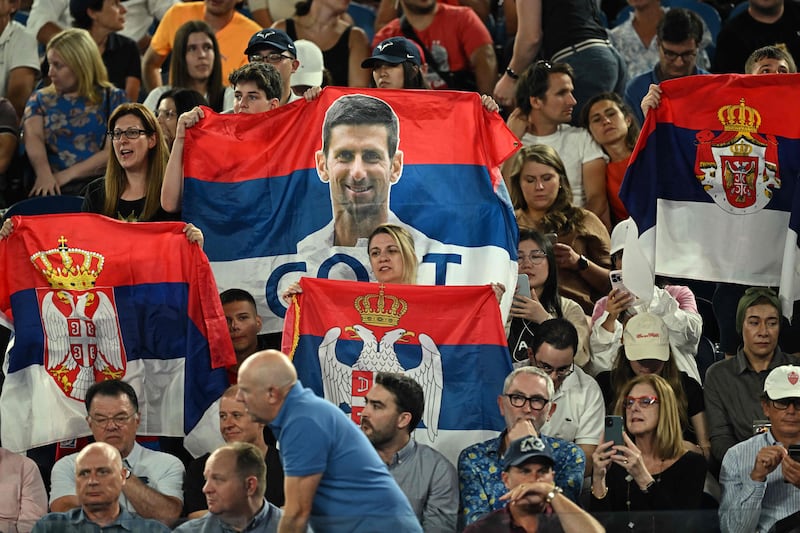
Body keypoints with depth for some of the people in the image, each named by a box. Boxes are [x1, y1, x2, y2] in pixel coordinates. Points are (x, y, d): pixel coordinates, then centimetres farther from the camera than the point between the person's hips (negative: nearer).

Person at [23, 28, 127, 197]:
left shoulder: (112, 98, 13)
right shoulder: (40, 99, 21)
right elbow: (33, 138, 2)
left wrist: (69, 173, -12)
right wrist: (44, 174, -20)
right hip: (52, 186, 2)